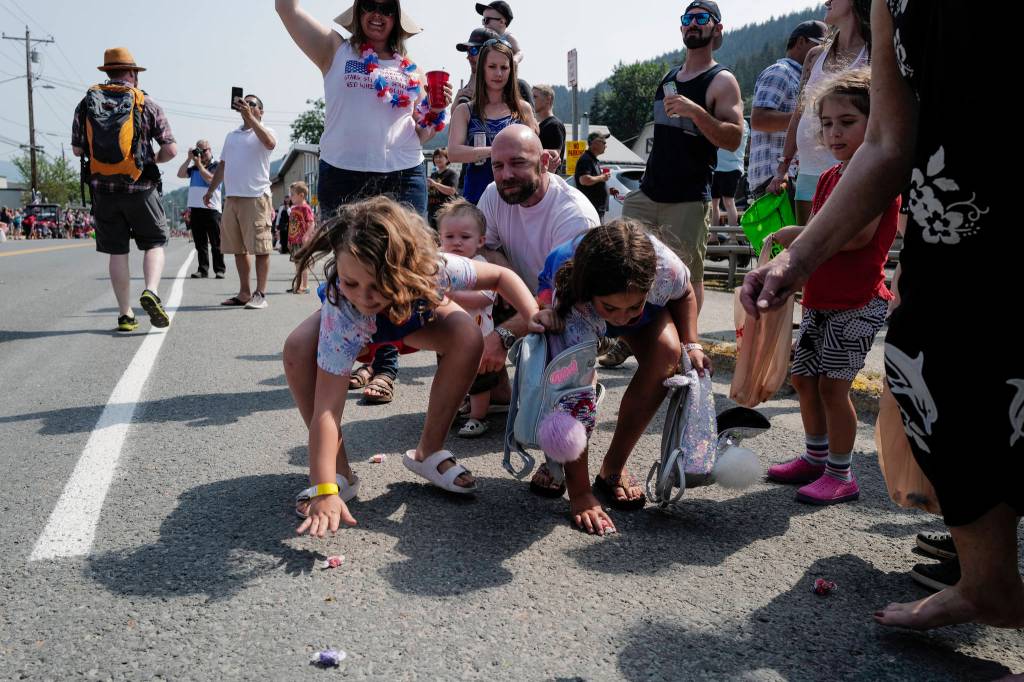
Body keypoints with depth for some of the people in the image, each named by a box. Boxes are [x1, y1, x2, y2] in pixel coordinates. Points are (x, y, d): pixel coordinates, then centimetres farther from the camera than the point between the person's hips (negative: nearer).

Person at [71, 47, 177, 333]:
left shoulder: (87, 102, 5)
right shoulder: (147, 103, -2)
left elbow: (77, 149, 7)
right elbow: (171, 149, -5)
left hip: (102, 188, 3)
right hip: (139, 187, -2)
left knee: (117, 251, 8)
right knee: (155, 242, 10)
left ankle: (125, 314, 10)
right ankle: (151, 291, -15)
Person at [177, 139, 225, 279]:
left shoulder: (217, 166, 3)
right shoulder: (194, 167, 19)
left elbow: (210, 179, -12)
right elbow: (180, 174, 10)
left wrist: (199, 164, -6)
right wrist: (189, 159, 6)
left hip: (211, 209, -5)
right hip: (195, 208, 5)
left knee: (216, 243, -3)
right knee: (200, 243, 5)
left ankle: (219, 270, -1)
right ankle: (203, 269, 7)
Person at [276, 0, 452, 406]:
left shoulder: (411, 70, 15)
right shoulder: (336, 50, 9)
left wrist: (436, 111, 0)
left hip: (403, 179, 1)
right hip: (343, 178, -1)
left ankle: (385, 367, 1)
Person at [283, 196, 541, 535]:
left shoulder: (432, 266, -42)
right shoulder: (340, 310, -45)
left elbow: (501, 276, -24)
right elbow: (326, 408, -44)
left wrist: (535, 319, -40)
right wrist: (325, 491, -49)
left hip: (417, 316, 1)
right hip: (355, 326, -1)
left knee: (468, 337, -29)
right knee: (297, 351, -31)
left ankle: (429, 451, -9)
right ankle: (339, 471, -14)